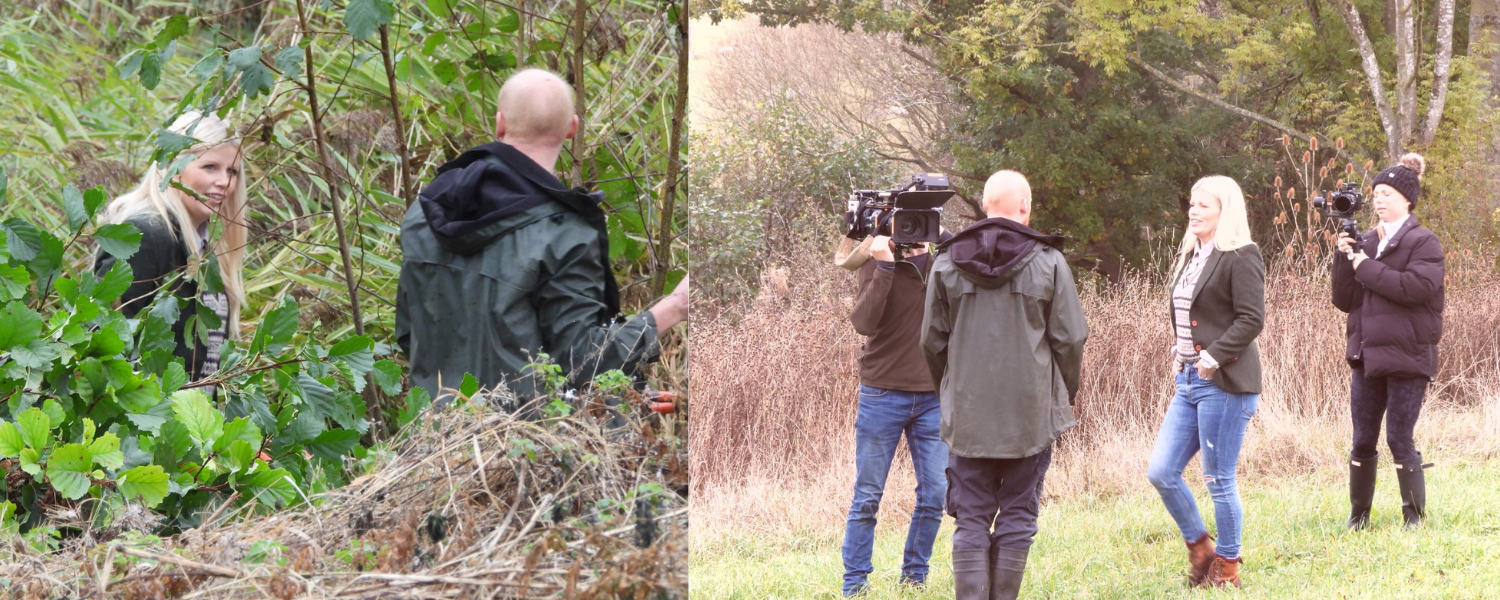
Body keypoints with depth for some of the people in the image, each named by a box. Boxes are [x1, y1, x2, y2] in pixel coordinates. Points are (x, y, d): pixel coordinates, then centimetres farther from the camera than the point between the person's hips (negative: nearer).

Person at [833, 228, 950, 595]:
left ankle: (915, 577, 16)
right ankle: (854, 584, 9)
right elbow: (863, 322, -17)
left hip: (934, 396, 3)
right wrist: (885, 265, -24)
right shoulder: (876, 260, -4)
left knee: (935, 492, 2)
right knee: (867, 496, 1)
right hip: (883, 394, -3)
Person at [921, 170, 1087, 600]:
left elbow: (932, 340, 7)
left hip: (967, 416, 2)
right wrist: (1065, 396, 14)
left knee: (971, 520, 4)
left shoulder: (947, 262, 2)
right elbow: (1070, 339, -2)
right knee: (1017, 517, 8)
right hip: (1031, 415, -1)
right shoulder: (1047, 262, -5)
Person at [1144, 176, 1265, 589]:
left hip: (1224, 383, -9)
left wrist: (1213, 358, -19)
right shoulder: (1191, 257, 16)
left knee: (1219, 480, -1)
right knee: (1161, 472, 4)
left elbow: (1252, 319, -16)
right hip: (1188, 380, 9)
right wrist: (1180, 353, 8)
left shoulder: (1240, 257, -10)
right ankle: (1199, 549, 21)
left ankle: (1227, 568, 13)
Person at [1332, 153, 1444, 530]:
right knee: (1363, 441, 7)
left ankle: (1414, 515, 7)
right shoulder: (1368, 244, 14)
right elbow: (1344, 300, 10)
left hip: (1407, 357, -6)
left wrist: (1367, 268, -15)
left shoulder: (1423, 243, -4)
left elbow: (1416, 286, -22)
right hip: (1367, 355, 6)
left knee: (1400, 439, -5)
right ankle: (1358, 515, 16)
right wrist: (1344, 259, -4)